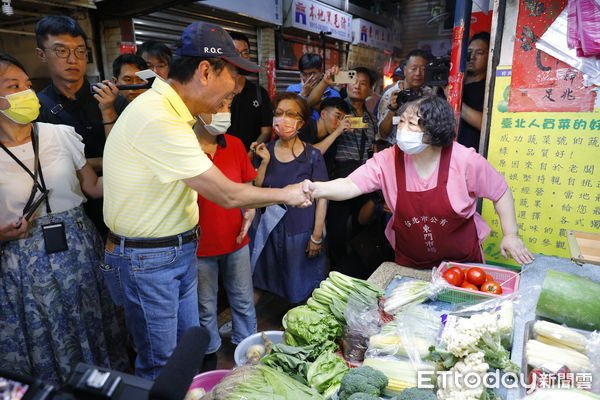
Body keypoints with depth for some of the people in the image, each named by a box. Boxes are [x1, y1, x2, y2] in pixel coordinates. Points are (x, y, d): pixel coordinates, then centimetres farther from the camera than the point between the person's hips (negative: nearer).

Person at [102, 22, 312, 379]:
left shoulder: (169, 110, 7)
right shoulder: (157, 119, -27)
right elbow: (228, 195, -24)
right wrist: (286, 194, -10)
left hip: (179, 251, 9)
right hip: (146, 260, -9)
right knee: (161, 366, 9)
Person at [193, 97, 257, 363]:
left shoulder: (235, 145, 1)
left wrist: (250, 209, -5)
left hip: (236, 239, 4)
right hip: (199, 244, -4)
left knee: (243, 301, 18)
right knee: (205, 306, 15)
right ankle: (210, 352, 39)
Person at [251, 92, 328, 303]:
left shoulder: (312, 156, -8)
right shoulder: (266, 150, 2)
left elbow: (321, 198, -7)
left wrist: (317, 237, -9)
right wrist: (265, 161, -11)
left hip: (302, 231, -3)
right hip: (270, 230, 3)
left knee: (300, 290, 8)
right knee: (273, 288, 15)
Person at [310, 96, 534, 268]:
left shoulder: (465, 160, -17)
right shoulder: (387, 160, -15)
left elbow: (501, 192, -4)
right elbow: (351, 185, -26)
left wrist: (511, 235, -6)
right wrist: (316, 189, -44)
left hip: (462, 262, -1)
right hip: (410, 264, 1)